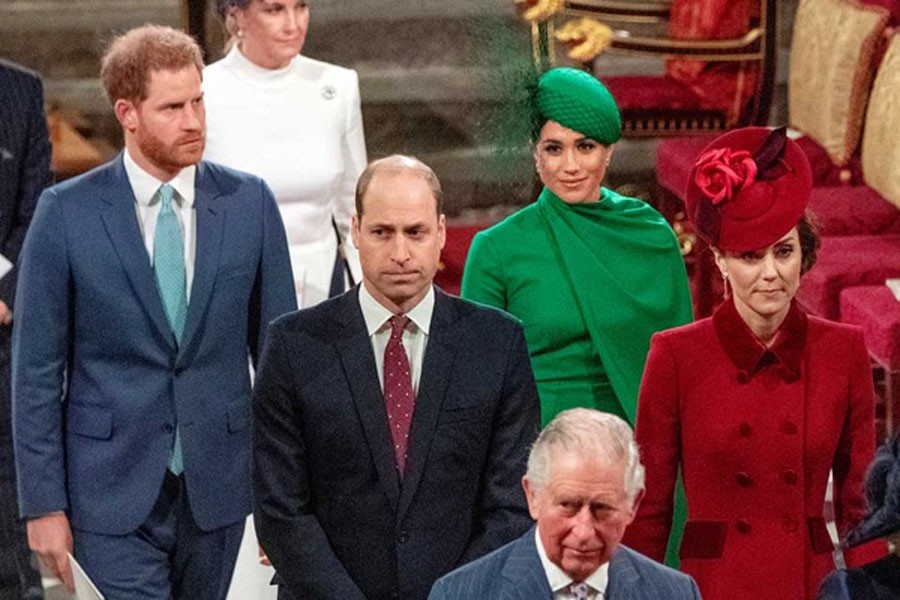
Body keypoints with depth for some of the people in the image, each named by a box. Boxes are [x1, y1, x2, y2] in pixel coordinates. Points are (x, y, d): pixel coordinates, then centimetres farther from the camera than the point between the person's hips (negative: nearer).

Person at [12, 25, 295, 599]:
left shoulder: (249, 202, 1)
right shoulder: (66, 213, -6)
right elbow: (36, 372, -2)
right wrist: (43, 505, -6)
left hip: (217, 487, 3)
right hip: (112, 494, -3)